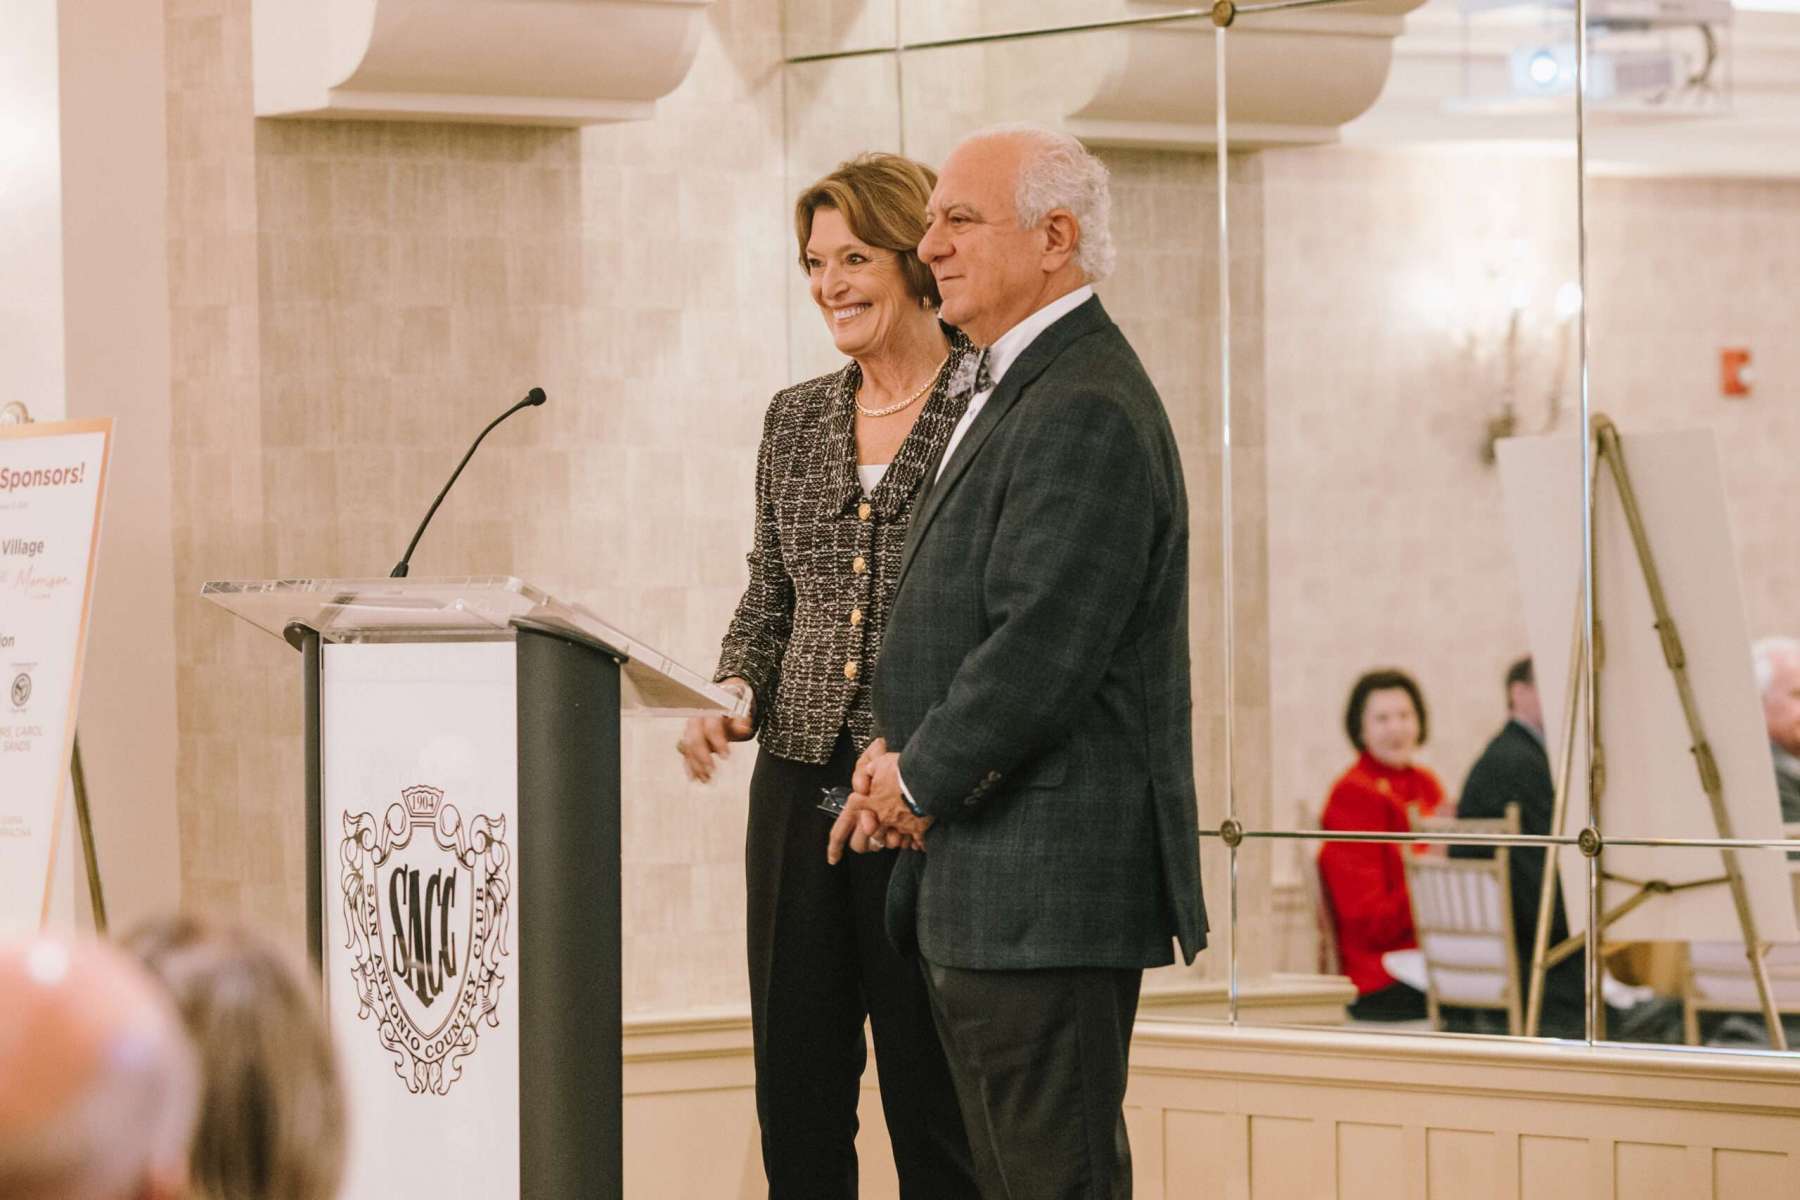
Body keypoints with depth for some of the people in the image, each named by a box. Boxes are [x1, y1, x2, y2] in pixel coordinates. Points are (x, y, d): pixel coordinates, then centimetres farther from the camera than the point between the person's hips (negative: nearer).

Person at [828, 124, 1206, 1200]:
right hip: (989, 884, 11)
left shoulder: (1085, 411, -18)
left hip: (1052, 882, -11)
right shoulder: (1014, 387, 18)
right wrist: (903, 750, 8)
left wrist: (921, 781, -10)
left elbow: (1043, 648, -23)